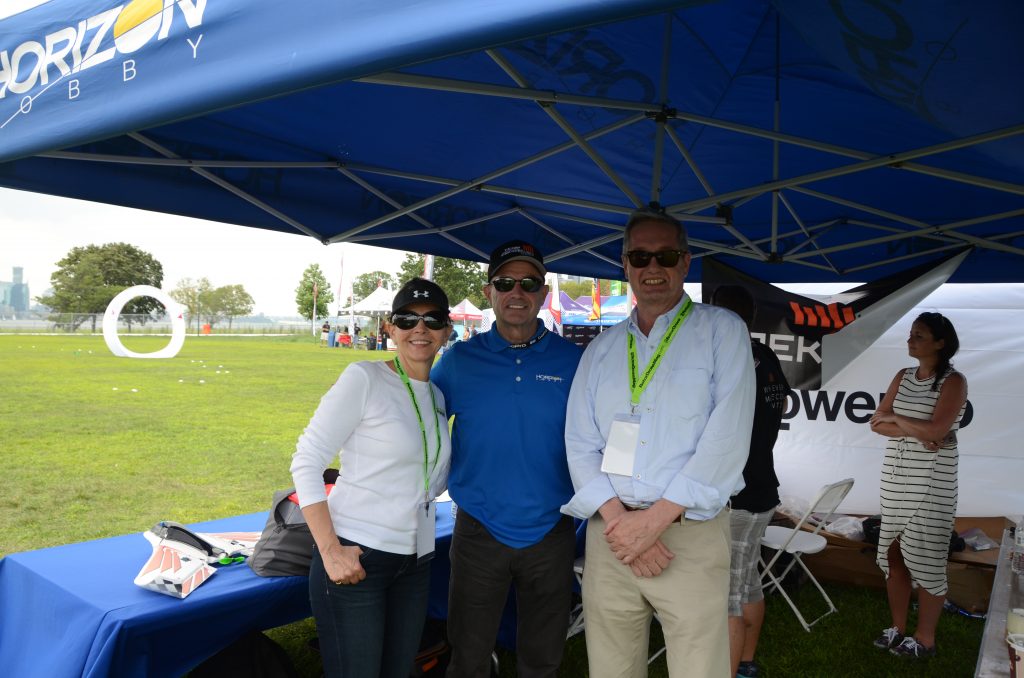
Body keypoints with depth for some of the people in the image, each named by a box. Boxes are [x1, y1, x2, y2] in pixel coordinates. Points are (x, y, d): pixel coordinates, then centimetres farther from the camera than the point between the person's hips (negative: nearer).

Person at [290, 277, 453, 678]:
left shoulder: (437, 396, 9)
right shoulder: (365, 378, -10)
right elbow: (306, 462, -13)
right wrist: (330, 550, -18)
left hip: (415, 564, 7)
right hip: (355, 558, -6)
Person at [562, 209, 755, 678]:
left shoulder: (722, 331, 1)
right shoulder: (601, 349, 12)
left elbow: (726, 438, -10)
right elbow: (581, 443, 5)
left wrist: (653, 520, -14)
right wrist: (617, 517, -11)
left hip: (692, 535, -3)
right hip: (612, 533, 3)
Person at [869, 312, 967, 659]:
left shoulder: (954, 381, -7)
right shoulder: (903, 377, 10)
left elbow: (936, 429, -20)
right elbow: (878, 424, 3)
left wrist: (894, 419, -5)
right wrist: (917, 433, -12)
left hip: (931, 483, -6)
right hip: (895, 480, 6)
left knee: (926, 561, 1)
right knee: (893, 555, 10)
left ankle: (925, 640, 14)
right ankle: (898, 629, 24)